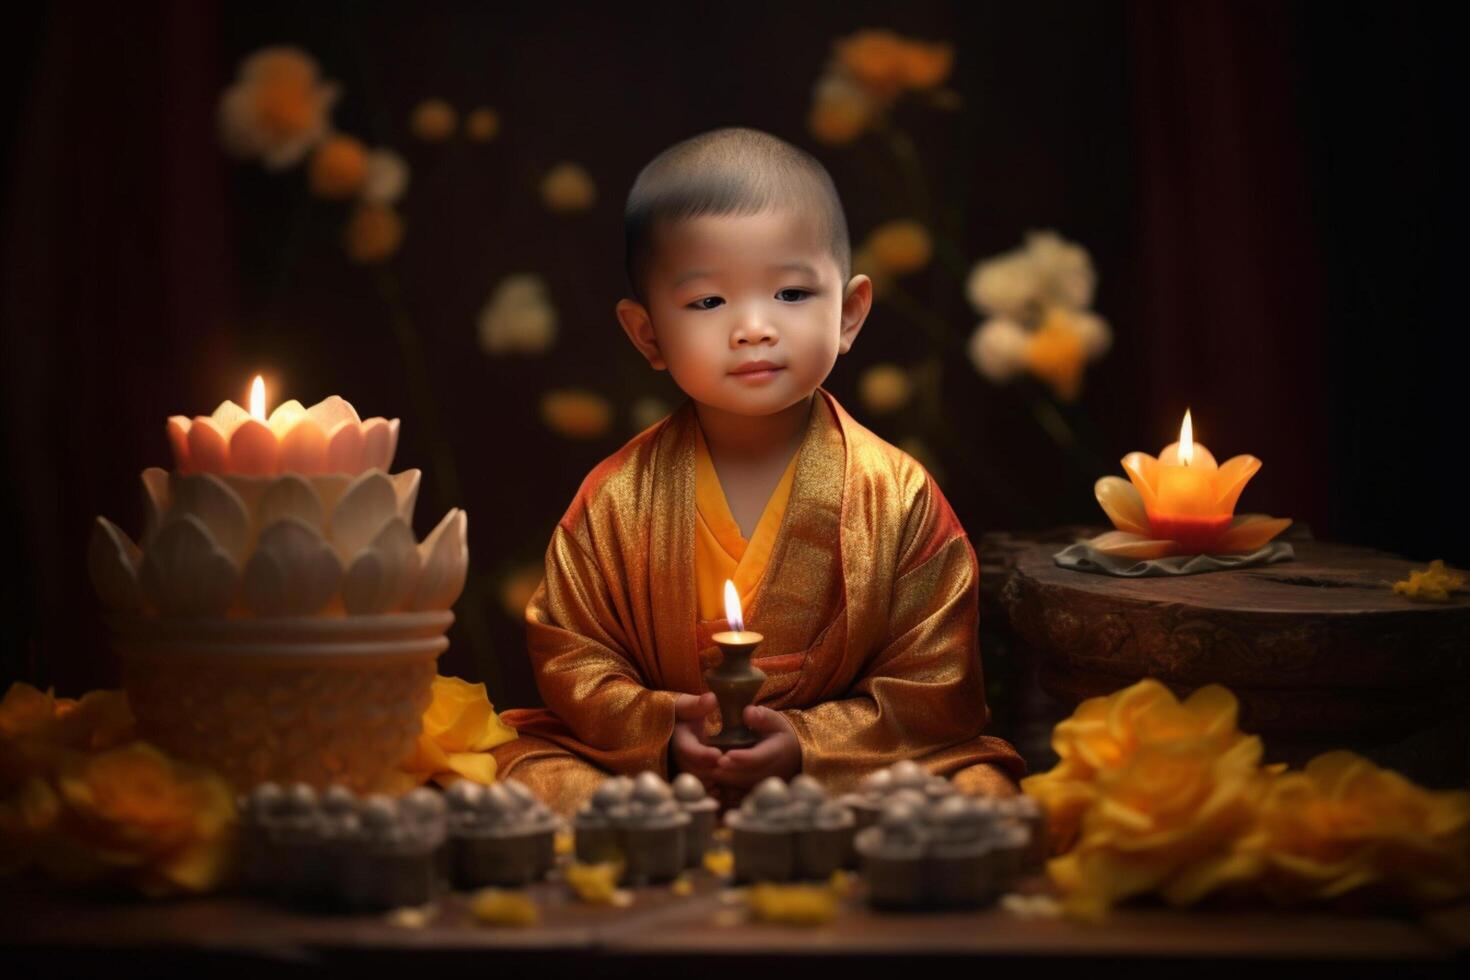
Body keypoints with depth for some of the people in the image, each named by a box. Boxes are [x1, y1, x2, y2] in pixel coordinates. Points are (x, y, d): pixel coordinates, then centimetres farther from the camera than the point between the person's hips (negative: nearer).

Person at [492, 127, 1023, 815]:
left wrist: (807, 744, -19)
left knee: (981, 788, -26)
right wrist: (660, 732, -16)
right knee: (524, 773, -23)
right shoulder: (617, 501, -1)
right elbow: (570, 660, 3)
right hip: (649, 772, 1)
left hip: (851, 777, -1)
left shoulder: (900, 499, -5)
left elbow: (933, 691, -4)